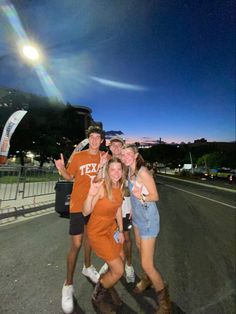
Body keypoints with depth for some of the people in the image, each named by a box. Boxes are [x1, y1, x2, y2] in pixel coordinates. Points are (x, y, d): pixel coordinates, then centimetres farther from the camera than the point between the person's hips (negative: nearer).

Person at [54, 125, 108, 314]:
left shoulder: (105, 157, -2)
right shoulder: (78, 156, -8)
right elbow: (69, 177, 1)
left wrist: (102, 168, -23)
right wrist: (61, 169, -20)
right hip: (78, 204, -3)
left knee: (89, 236, 23)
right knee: (76, 244, 0)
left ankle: (88, 267, 47)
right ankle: (68, 284, 23)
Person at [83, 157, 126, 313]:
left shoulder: (120, 186, -7)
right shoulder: (101, 186, -29)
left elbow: (118, 209, 5)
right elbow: (86, 212, -24)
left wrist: (121, 230, 6)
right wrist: (91, 194, -41)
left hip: (112, 228, 7)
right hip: (97, 232, -6)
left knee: (121, 261, 20)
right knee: (119, 270, 0)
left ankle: (107, 286, 53)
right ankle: (97, 297, 32)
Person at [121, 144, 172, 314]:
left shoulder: (143, 172, -25)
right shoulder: (130, 171, -1)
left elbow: (155, 196, -20)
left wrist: (142, 198, -35)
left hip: (148, 218, -8)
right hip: (137, 216, 9)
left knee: (147, 264, -2)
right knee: (140, 247, 27)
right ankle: (147, 279, 53)